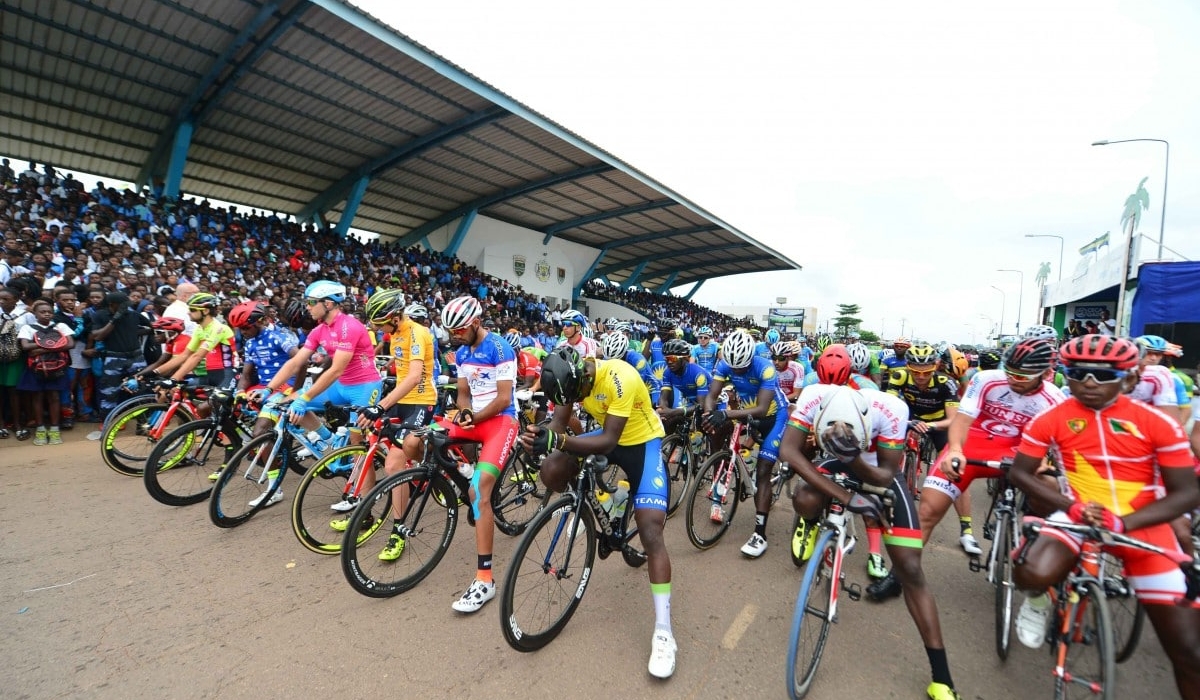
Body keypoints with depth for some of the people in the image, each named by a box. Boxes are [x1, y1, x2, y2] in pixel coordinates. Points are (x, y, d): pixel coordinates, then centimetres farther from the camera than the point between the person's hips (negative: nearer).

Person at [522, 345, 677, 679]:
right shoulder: (571, 375, -14)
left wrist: (558, 441, -48)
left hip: (642, 441, -6)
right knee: (552, 470, -16)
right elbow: (559, 421, -11)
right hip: (608, 434, 6)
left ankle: (663, 631, -3)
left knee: (651, 530, -14)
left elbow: (609, 441, -35)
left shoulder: (619, 378, -34)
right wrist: (541, 436, -35)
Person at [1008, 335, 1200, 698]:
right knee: (1034, 574, -31)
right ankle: (1038, 600, 6)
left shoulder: (1159, 423, -7)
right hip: (1079, 514, -1)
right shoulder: (1050, 420, -7)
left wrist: (1122, 522, -21)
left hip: (1142, 523, 1)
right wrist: (1072, 507, -16)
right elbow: (1021, 473, -2)